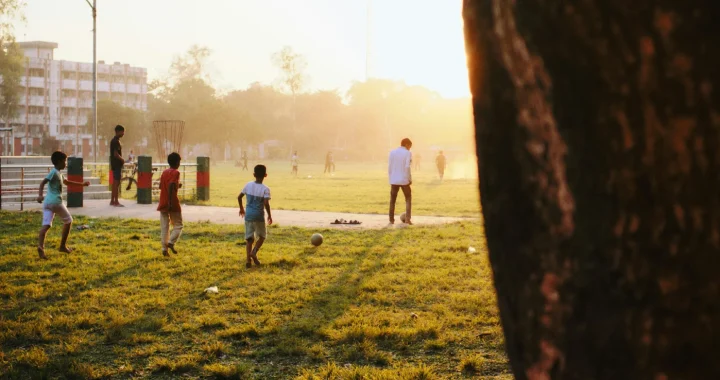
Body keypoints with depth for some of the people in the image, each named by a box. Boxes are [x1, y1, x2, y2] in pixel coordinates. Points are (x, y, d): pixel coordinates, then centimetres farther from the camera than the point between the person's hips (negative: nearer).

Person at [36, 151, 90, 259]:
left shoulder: (58, 173, 21)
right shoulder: (54, 172, -8)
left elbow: (66, 182, 37)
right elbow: (43, 182, -20)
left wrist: (82, 184, 41)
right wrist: (40, 194, -34)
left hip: (47, 202, 8)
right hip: (56, 202, -8)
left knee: (46, 225, -6)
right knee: (68, 221, 13)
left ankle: (40, 246, -28)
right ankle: (63, 246, 17)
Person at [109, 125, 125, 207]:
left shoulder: (114, 141, 15)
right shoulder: (116, 141, -16)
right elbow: (116, 154, -22)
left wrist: (121, 160, 13)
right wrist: (122, 160, -9)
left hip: (116, 165, 10)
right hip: (117, 164, -10)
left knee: (115, 183, 13)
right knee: (117, 182, -8)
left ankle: (112, 201, 17)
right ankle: (116, 202, -7)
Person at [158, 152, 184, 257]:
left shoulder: (164, 172, 12)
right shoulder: (176, 173, -8)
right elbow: (171, 186, -21)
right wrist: (170, 202, -25)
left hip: (162, 204, 6)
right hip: (173, 204, -6)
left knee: (164, 227, 6)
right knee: (178, 225, 6)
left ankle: (164, 248, 1)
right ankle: (171, 242, -14)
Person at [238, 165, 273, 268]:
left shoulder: (248, 185, 3)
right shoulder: (265, 189, -11)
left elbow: (239, 197, 9)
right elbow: (266, 203, -20)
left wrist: (241, 208, 24)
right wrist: (269, 215, -7)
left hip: (248, 216, 3)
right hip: (259, 216, -3)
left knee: (249, 238, 9)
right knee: (262, 236, 17)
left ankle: (248, 260, -1)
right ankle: (254, 252, -4)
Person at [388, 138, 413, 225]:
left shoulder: (392, 152, 5)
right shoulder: (408, 153, -6)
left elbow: (389, 167, 4)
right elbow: (407, 167, -14)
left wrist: (390, 178, 12)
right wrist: (410, 179, -5)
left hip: (394, 181, 3)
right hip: (404, 180, -3)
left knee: (392, 200, 13)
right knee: (408, 199, 10)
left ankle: (391, 219, 13)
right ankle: (407, 218, -2)